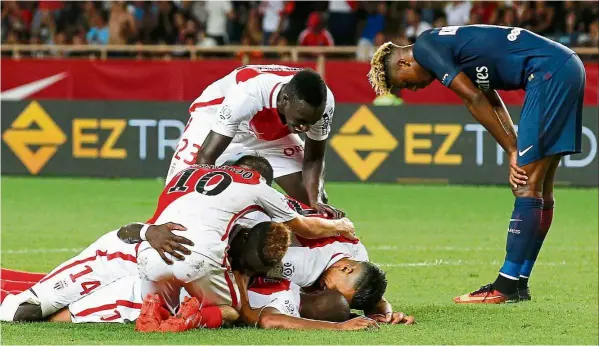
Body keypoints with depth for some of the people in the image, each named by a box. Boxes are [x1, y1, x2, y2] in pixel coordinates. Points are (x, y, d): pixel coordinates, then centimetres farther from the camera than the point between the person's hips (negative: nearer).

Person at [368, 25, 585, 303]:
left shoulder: (424, 47, -3)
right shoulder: (443, 43, 24)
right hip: (567, 68, 10)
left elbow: (475, 100, -8)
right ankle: (517, 284, 15)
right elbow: (494, 104, 18)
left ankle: (508, 286, -9)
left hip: (549, 71, -10)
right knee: (539, 190, 11)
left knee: (528, 186, -9)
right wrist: (517, 156, 7)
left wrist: (512, 152, -2)